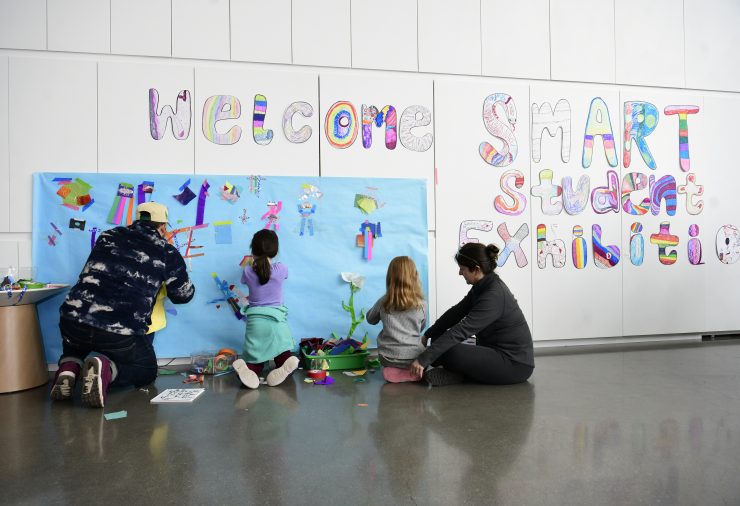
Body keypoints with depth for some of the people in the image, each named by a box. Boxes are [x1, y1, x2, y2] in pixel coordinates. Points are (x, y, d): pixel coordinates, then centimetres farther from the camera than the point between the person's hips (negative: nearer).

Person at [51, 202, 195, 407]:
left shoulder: (108, 236, 15)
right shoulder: (167, 252, 4)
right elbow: (184, 295, 14)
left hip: (73, 321, 4)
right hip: (121, 335, -4)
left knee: (75, 344, 40)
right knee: (147, 371, 23)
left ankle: (69, 367, 7)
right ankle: (106, 368, -7)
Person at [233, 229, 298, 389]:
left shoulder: (248, 271, -2)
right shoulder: (281, 269, -4)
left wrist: (252, 263, 37)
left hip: (255, 320, 1)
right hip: (277, 320, -1)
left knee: (255, 360, 12)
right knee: (284, 355, 9)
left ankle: (246, 368, -26)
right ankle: (285, 364, -31)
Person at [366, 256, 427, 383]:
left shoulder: (383, 302, -6)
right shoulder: (419, 304, -6)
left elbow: (370, 319, 13)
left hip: (389, 358, 0)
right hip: (414, 358, 0)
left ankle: (392, 371, 10)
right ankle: (412, 371, 6)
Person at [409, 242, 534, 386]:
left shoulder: (494, 295, -25)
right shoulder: (482, 287, 4)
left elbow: (461, 331, -30)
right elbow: (456, 312, 9)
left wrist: (423, 359, -30)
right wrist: (427, 335, 9)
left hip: (515, 364, -10)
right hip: (501, 353, 10)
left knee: (450, 352, -29)